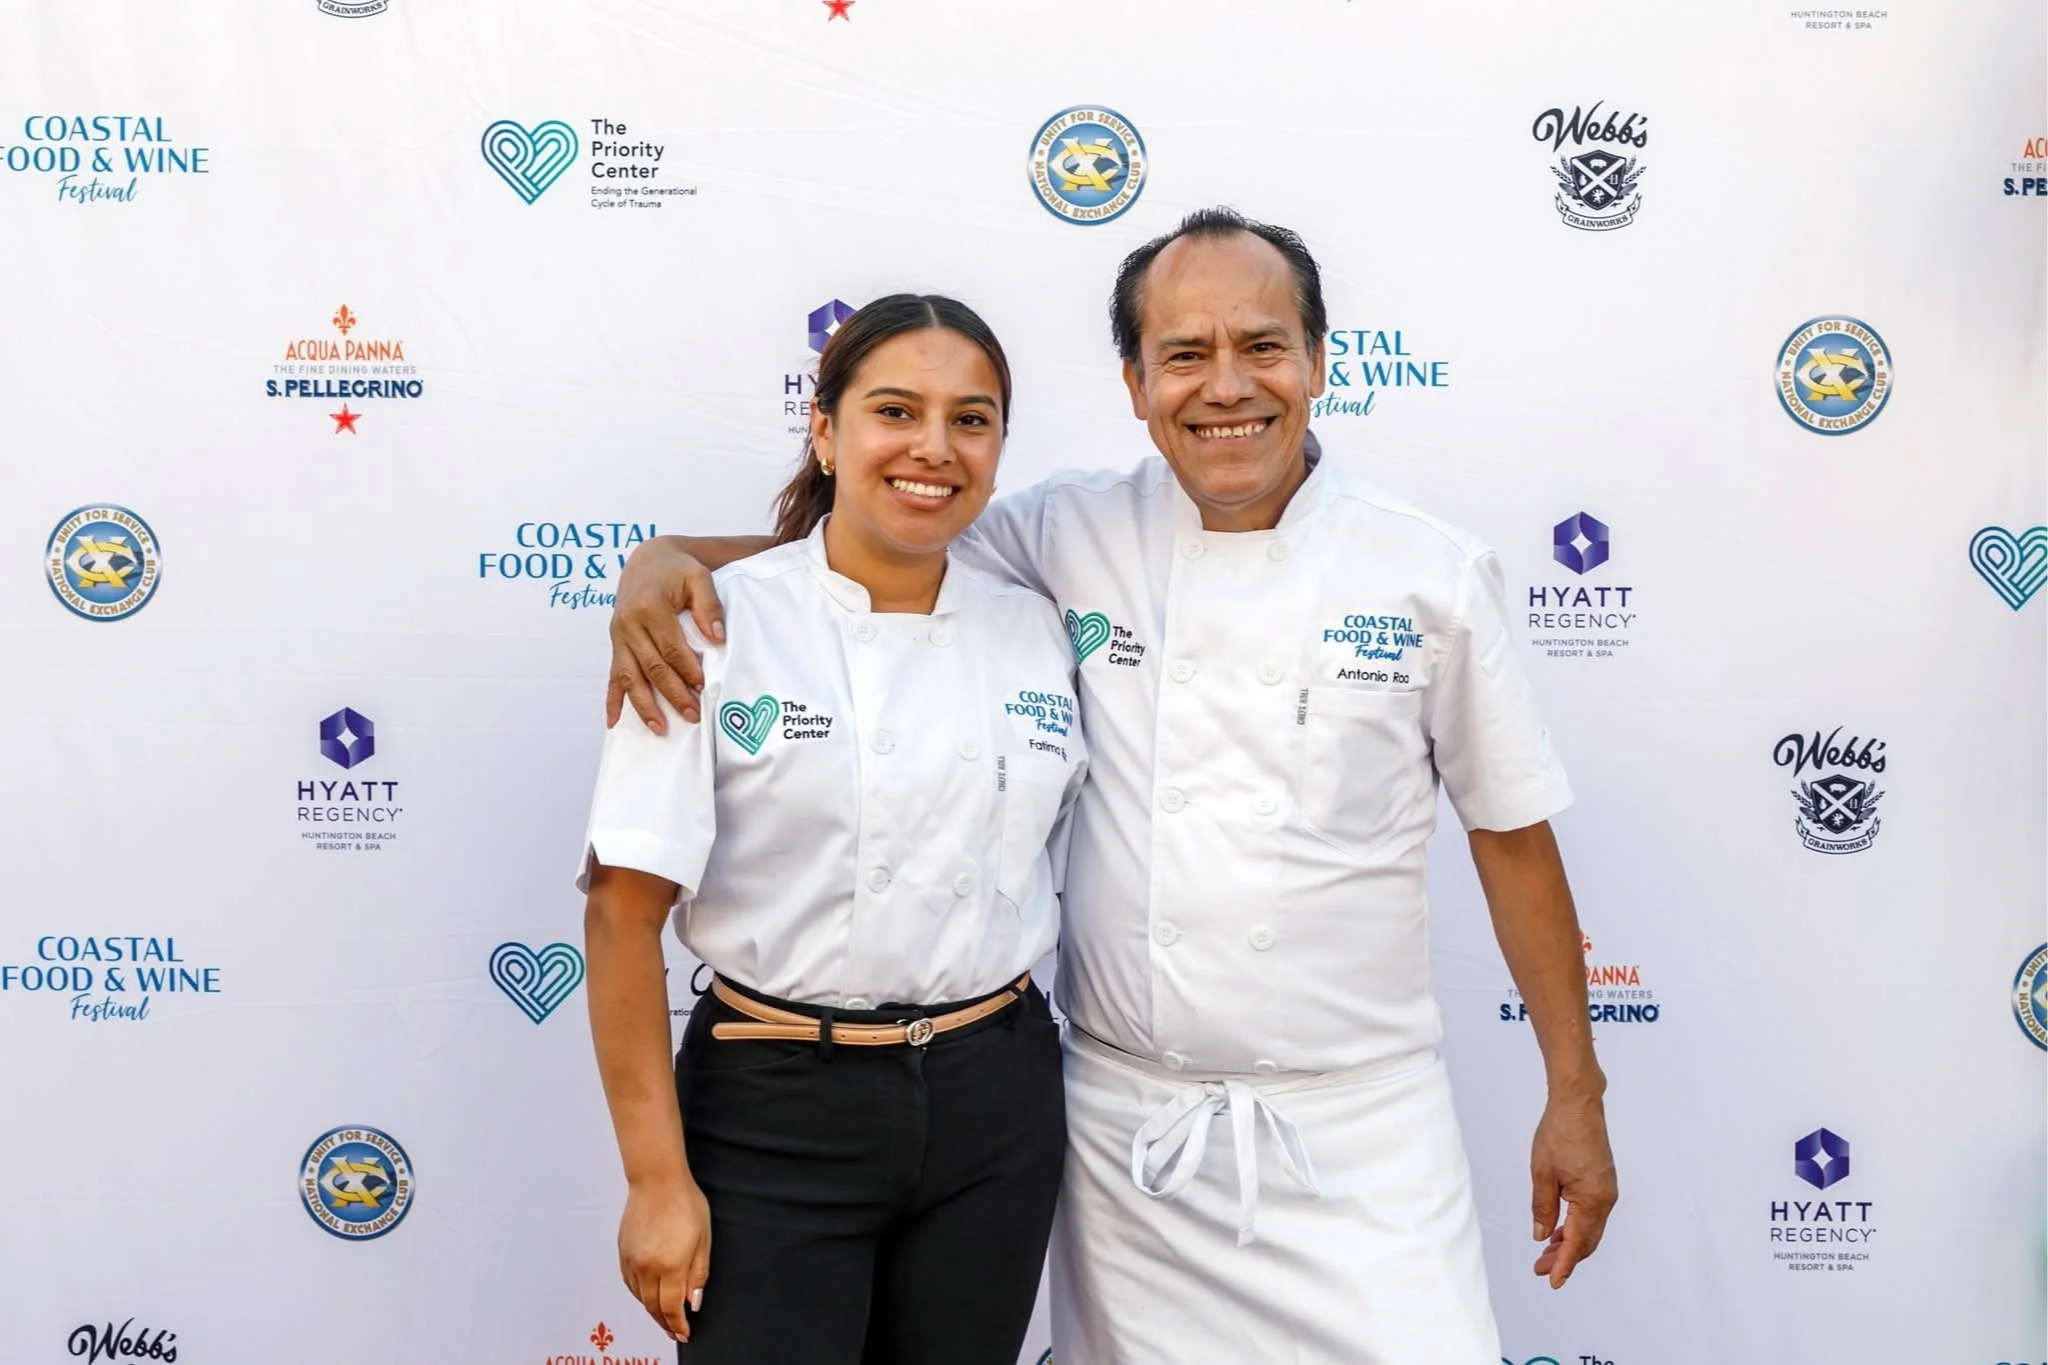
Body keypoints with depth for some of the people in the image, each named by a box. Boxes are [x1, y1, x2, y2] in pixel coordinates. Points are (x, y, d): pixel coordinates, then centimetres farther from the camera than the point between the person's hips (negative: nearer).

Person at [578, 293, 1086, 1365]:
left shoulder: (1036, 631, 2)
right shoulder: (716, 626, -10)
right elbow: (624, 913, -10)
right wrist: (659, 1179, -10)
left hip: (995, 1106, 4)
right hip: (776, 1114, -4)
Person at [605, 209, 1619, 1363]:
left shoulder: (1435, 573, -3)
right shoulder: (1072, 536, -2)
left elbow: (1514, 836, 3)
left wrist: (1576, 1097, 5)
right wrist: (670, 557, -15)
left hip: (1359, 1125, -1)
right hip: (1124, 1121, 1)